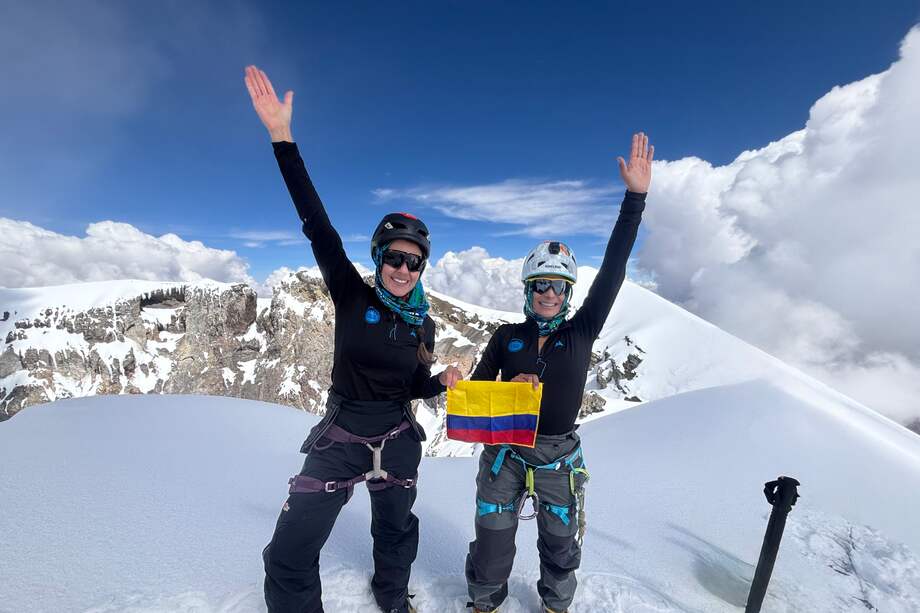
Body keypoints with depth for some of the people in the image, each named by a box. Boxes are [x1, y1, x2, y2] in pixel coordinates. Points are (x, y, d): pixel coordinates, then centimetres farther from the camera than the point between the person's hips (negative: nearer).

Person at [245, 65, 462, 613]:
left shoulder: (424, 326, -2)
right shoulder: (353, 297, -12)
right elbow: (318, 225, -21)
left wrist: (444, 381, -13)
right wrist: (283, 138, -26)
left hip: (398, 441, 3)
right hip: (341, 439, -3)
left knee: (397, 532, 24)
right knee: (289, 556, -8)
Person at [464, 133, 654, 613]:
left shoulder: (581, 333, -5)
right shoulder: (507, 337, -3)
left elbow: (613, 271, -13)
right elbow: (476, 389, 2)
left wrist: (635, 197, -18)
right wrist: (508, 389, -21)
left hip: (559, 456, 1)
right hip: (505, 452, 0)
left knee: (561, 545, 18)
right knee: (492, 544, 11)